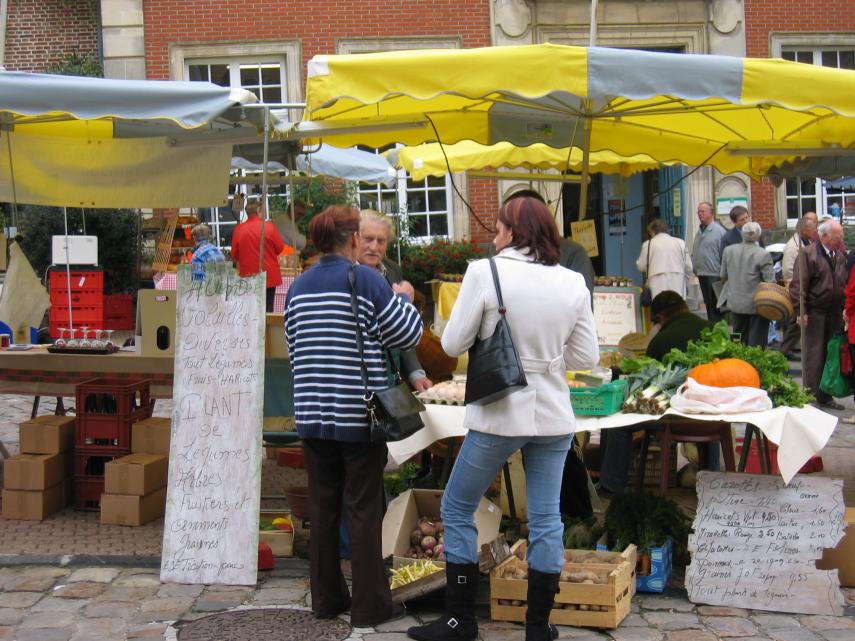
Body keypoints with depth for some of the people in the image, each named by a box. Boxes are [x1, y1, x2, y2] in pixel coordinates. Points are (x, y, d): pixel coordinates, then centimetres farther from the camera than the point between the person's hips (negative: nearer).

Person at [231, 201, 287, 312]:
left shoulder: (238, 229, -3)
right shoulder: (268, 226, -8)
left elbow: (234, 254, 3)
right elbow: (280, 248, -2)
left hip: (248, 276, 2)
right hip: (269, 275, -2)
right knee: (268, 307, 5)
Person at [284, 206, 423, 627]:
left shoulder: (298, 287, 9)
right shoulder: (366, 280, -9)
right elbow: (407, 334, -3)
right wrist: (404, 298, 14)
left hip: (313, 415, 5)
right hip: (358, 415, -5)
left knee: (322, 508, 12)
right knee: (363, 511, 2)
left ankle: (326, 599, 20)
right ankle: (369, 607, 9)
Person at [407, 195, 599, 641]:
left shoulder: (485, 273, -11)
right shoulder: (573, 282, 1)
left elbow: (452, 344, -8)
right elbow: (586, 358, 4)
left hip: (499, 416, -4)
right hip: (554, 418, 4)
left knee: (457, 510, 12)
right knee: (546, 519, 11)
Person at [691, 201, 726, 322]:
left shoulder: (719, 231, -9)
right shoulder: (699, 232, 14)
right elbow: (694, 252, 18)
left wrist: (723, 273, -15)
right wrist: (694, 267, 6)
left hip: (714, 274, -7)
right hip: (702, 274, 7)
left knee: (715, 305, -4)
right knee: (708, 304, 12)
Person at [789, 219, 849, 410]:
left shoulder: (839, 256, 12)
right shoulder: (808, 254, -9)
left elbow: (844, 283, 19)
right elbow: (798, 284, -12)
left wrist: (844, 309, 10)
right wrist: (800, 311, -16)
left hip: (834, 314, 7)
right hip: (815, 313, -7)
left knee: (830, 355, 11)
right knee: (813, 357, -4)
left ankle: (825, 396, 20)